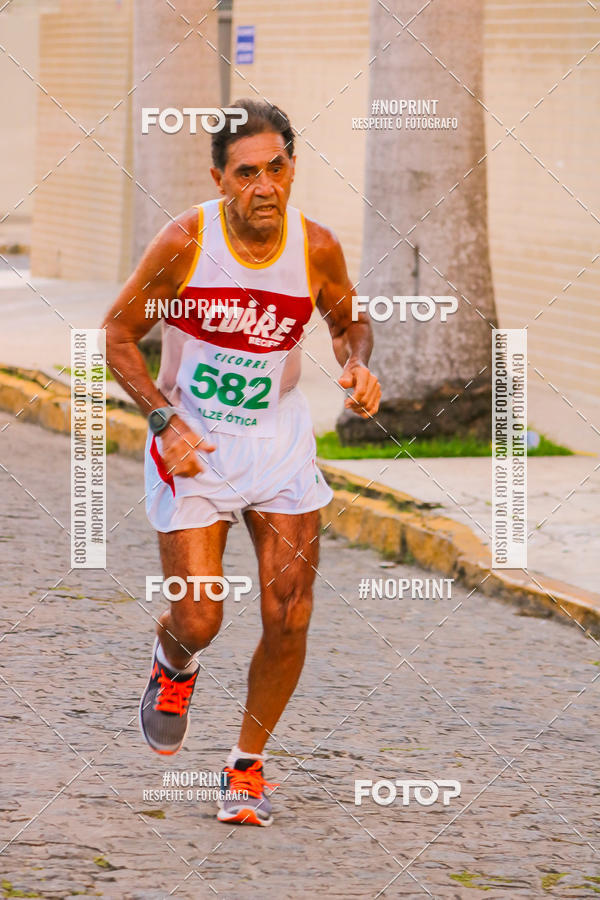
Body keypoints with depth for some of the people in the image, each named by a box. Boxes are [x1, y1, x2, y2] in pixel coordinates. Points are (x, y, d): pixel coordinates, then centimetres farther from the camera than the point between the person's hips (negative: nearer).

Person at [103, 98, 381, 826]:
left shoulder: (316, 248, -9)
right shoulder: (184, 243, -17)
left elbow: (349, 321, 11)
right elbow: (117, 334, -6)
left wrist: (358, 364, -11)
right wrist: (163, 419, -17)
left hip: (279, 444, 2)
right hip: (192, 447, -2)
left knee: (288, 621, -5)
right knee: (198, 622, -6)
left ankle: (247, 764, 16)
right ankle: (173, 664, 33)